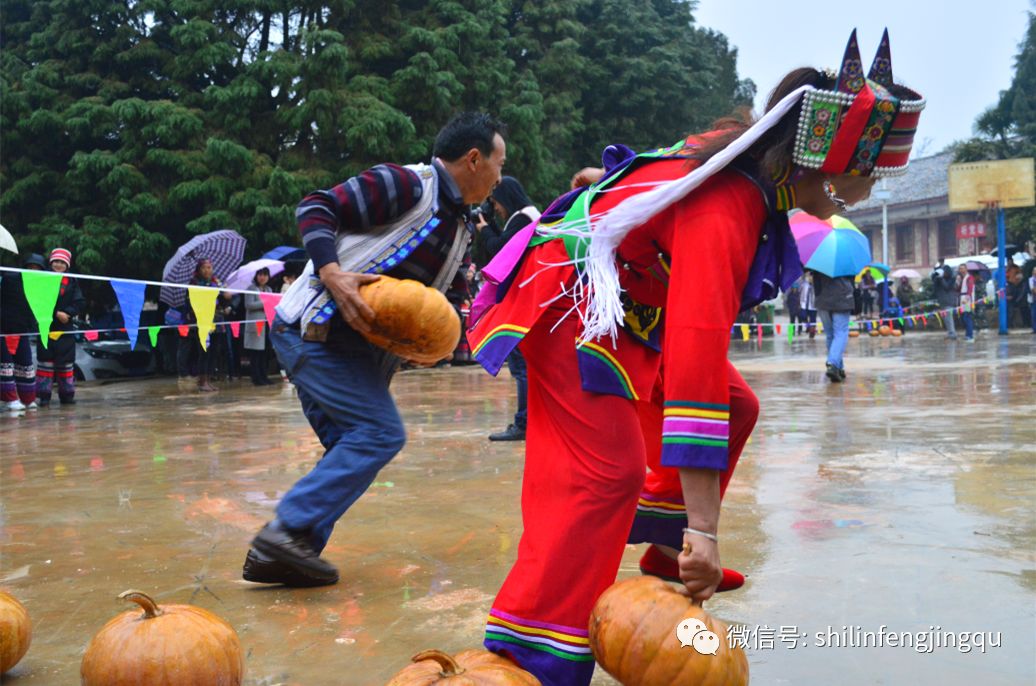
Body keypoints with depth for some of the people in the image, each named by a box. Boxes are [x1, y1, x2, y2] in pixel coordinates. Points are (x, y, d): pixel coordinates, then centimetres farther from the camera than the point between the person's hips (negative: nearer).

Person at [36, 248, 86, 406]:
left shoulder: (72, 281, 8)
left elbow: (80, 303, 1)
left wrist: (67, 313, -14)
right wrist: (57, 313, -16)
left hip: (66, 328, 2)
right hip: (46, 326, -2)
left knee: (66, 361, 7)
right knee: (45, 360, -1)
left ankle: (67, 394, 14)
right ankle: (43, 394, 4)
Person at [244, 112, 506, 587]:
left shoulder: (460, 226, 16)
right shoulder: (406, 185, -12)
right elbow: (316, 208, -16)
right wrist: (332, 275, -30)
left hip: (356, 346, 10)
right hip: (313, 330, -10)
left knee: (355, 449, 7)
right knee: (381, 432, -14)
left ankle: (277, 554, 9)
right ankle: (290, 530, -11)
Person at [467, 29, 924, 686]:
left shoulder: (753, 174, -4)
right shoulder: (726, 208, -32)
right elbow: (699, 345, -39)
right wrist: (704, 527, -40)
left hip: (629, 306, 10)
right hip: (567, 303, -10)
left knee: (734, 405, 9)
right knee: (608, 470, -24)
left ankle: (667, 557, 22)